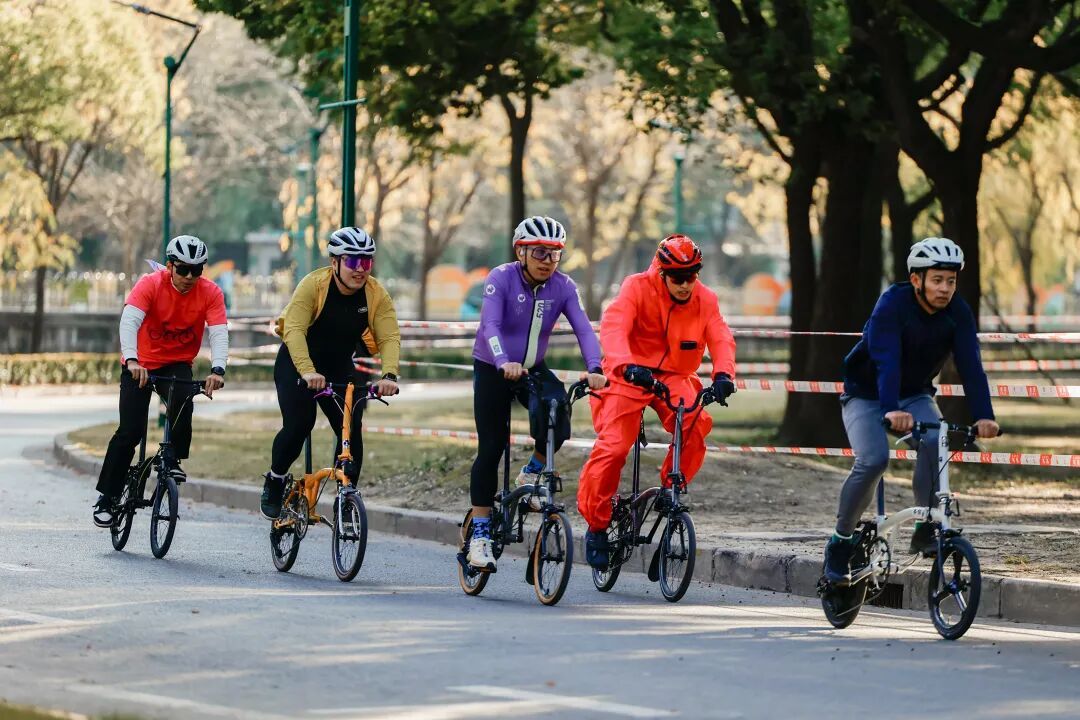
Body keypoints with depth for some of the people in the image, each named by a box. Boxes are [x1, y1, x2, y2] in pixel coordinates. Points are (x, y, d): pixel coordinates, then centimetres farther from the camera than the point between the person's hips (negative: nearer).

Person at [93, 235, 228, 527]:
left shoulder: (210, 293, -14)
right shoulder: (150, 284, -20)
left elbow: (219, 334, -24)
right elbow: (129, 321, -33)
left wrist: (217, 369, -43)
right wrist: (131, 360, -50)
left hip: (178, 363, 1)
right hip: (141, 364, -1)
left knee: (182, 402, -32)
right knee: (130, 431, -10)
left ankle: (173, 460, -12)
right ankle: (107, 497, 3)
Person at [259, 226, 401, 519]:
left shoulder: (376, 295, -14)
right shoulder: (313, 285, -25)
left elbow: (390, 337, -23)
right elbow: (294, 330, -35)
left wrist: (389, 375, -43)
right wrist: (307, 371, -50)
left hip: (339, 366, 4)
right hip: (296, 362, -4)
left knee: (351, 428, -12)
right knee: (298, 424, -20)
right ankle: (274, 481, 4)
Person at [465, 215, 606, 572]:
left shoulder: (563, 287, -9)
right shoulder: (501, 278, -19)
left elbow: (584, 329, -20)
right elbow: (490, 324, -32)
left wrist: (594, 368, -38)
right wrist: (505, 363, -50)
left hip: (534, 370, 3)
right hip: (493, 370, -3)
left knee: (557, 417, -27)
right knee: (491, 449, -5)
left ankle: (532, 472, 2)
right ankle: (480, 533, 2)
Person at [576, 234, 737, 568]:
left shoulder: (705, 300, -1)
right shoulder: (637, 288, -13)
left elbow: (721, 339, -12)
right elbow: (613, 327, -27)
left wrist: (723, 374, -34)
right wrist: (626, 365, -46)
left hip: (674, 377, 3)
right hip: (631, 376, -3)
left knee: (696, 425, -28)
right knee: (613, 447, -17)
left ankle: (671, 487, -5)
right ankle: (596, 525, -1)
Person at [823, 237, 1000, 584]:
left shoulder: (958, 313, -15)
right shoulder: (893, 304, -27)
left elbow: (970, 365, -24)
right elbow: (887, 360, -38)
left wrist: (984, 415, -39)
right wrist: (891, 411, -54)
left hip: (915, 395, 3)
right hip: (867, 395, -3)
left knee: (935, 442, -27)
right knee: (873, 460, -25)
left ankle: (926, 529, -13)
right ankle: (841, 539, -7)